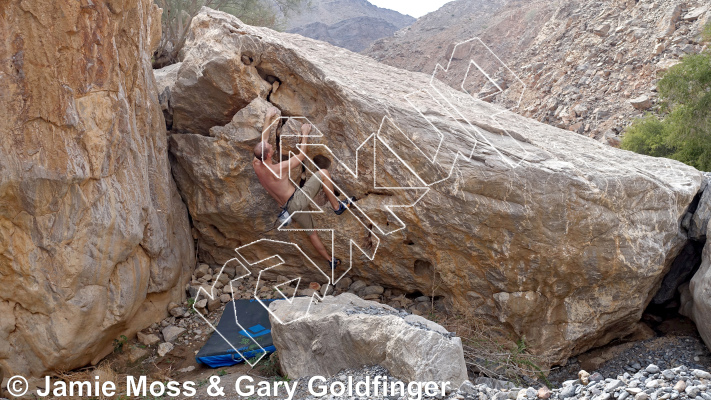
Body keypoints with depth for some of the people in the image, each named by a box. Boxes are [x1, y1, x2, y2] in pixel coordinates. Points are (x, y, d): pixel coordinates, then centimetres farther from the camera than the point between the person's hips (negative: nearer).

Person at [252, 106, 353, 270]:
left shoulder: (256, 165, -5)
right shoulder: (279, 169, -24)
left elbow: (262, 141, 10)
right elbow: (301, 155, -10)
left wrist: (268, 119, 17)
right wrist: (305, 134, 1)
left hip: (289, 209, 8)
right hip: (297, 201, -8)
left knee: (311, 232, 20)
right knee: (323, 173, -8)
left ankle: (331, 261, 28)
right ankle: (337, 206, 2)